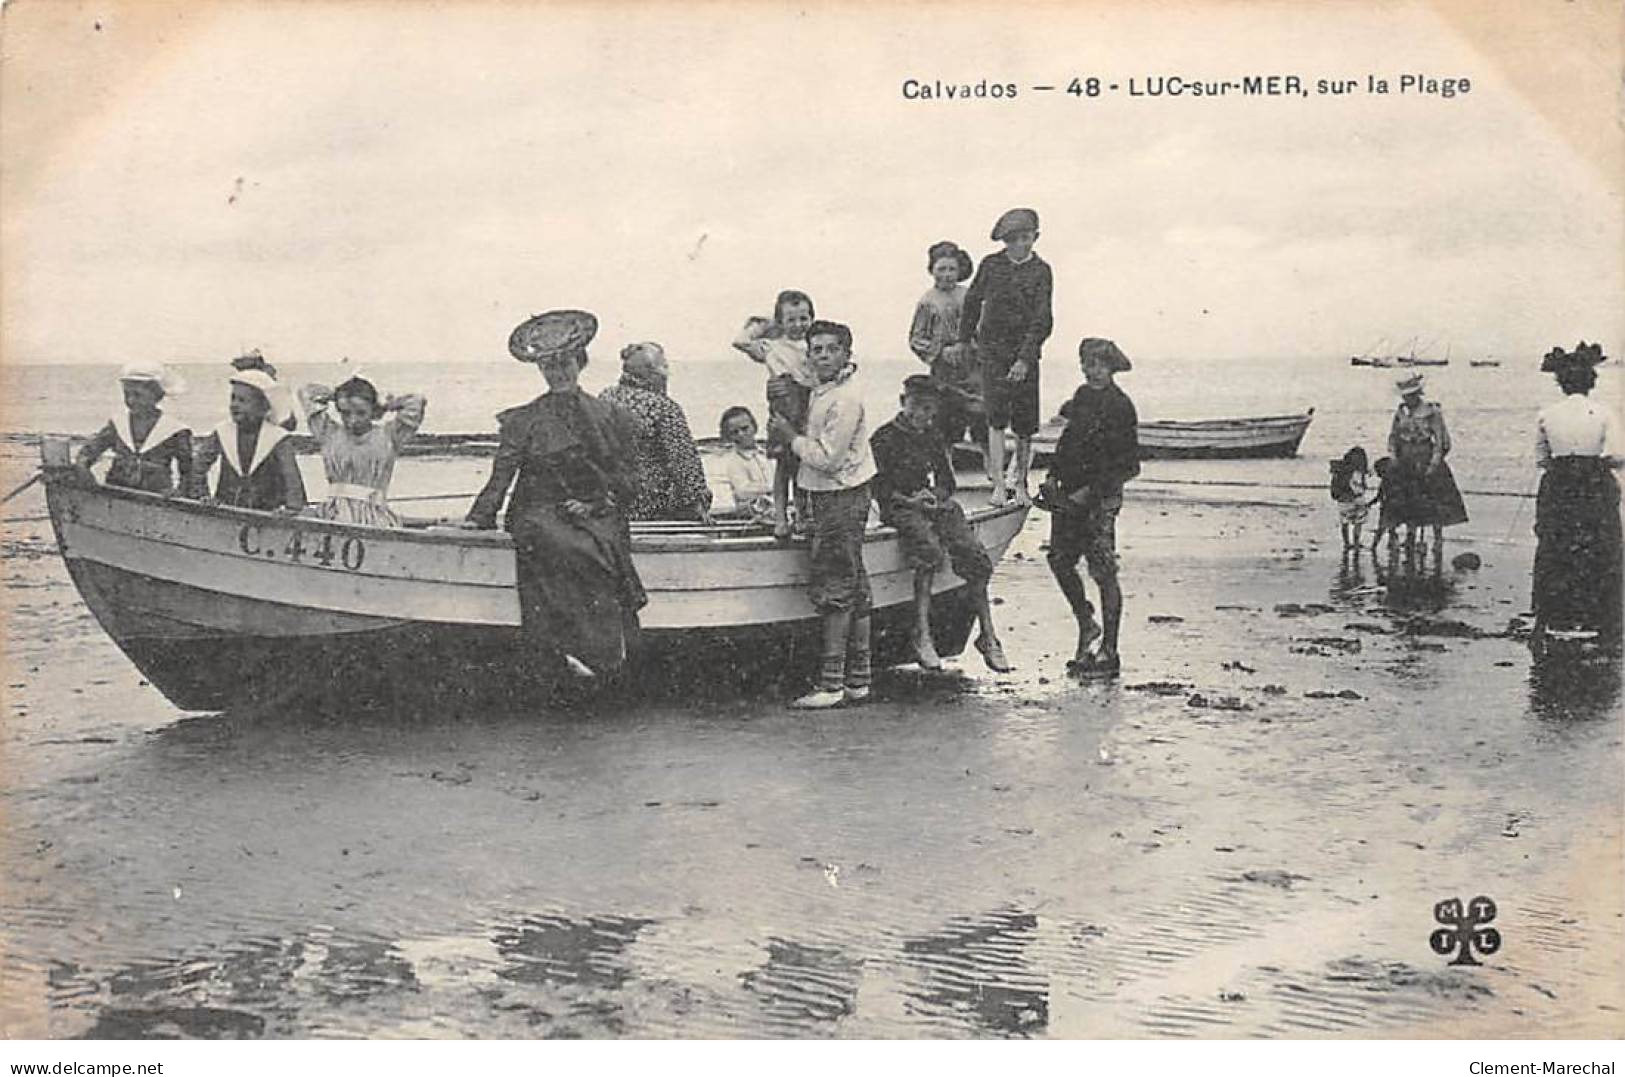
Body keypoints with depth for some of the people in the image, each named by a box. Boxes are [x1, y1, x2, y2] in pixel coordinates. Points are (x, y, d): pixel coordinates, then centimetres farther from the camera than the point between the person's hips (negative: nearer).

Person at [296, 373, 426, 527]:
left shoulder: (388, 436, 10)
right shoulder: (330, 434, 17)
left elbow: (416, 401, 1)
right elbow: (305, 391, 24)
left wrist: (385, 406, 16)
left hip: (374, 519, -2)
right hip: (335, 514, 2)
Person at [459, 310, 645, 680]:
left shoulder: (606, 415, 14)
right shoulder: (525, 420, 10)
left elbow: (624, 477, 12)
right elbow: (502, 473, 5)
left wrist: (597, 504, -4)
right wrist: (480, 518, -4)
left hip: (596, 515, 2)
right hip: (540, 514, -2)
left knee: (608, 547, -28)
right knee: (571, 550, -32)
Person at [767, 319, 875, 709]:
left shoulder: (845, 399, -18)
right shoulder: (821, 393, 13)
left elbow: (828, 459, -20)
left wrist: (792, 437, -10)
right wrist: (788, 436, 8)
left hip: (841, 498, -10)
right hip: (827, 498, 10)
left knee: (833, 588, -8)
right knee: (854, 589, 12)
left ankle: (831, 683, -6)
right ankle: (857, 680, 18)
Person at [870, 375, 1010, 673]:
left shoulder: (933, 437, 22)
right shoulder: (884, 439, 5)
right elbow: (877, 487, -1)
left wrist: (936, 496, -2)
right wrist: (910, 500, -15)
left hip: (938, 505, 5)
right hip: (901, 510, -5)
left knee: (975, 556, -17)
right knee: (930, 552, -35)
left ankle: (987, 635, -10)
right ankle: (922, 634, -35)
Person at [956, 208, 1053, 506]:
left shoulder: (1040, 271, -2)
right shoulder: (991, 264, 3)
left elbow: (1042, 319, -9)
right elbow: (973, 301, 18)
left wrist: (1025, 358, -18)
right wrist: (964, 339, 24)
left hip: (1026, 352, 0)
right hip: (992, 349, 0)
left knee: (1025, 425, 3)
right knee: (997, 418, -11)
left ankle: (1020, 483, 18)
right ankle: (998, 484, -11)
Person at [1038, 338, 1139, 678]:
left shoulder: (1120, 406, -11)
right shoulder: (1082, 395, 12)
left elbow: (1128, 467, -14)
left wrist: (1090, 493, -17)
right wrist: (1053, 475, 8)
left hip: (1100, 498, -8)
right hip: (1069, 495, 8)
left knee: (1103, 573, -3)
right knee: (1060, 561, 9)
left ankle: (1108, 653, 3)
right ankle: (1086, 624, 29)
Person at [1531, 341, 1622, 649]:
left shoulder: (1546, 415, -1)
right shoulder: (1604, 414, -8)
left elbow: (1540, 459, 5)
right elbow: (1618, 456, -14)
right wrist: (1598, 461, 6)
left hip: (1557, 492, 2)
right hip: (1597, 492, -2)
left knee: (1550, 559, 10)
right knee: (1602, 561, 10)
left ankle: (1541, 627, 11)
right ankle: (1607, 629, 15)